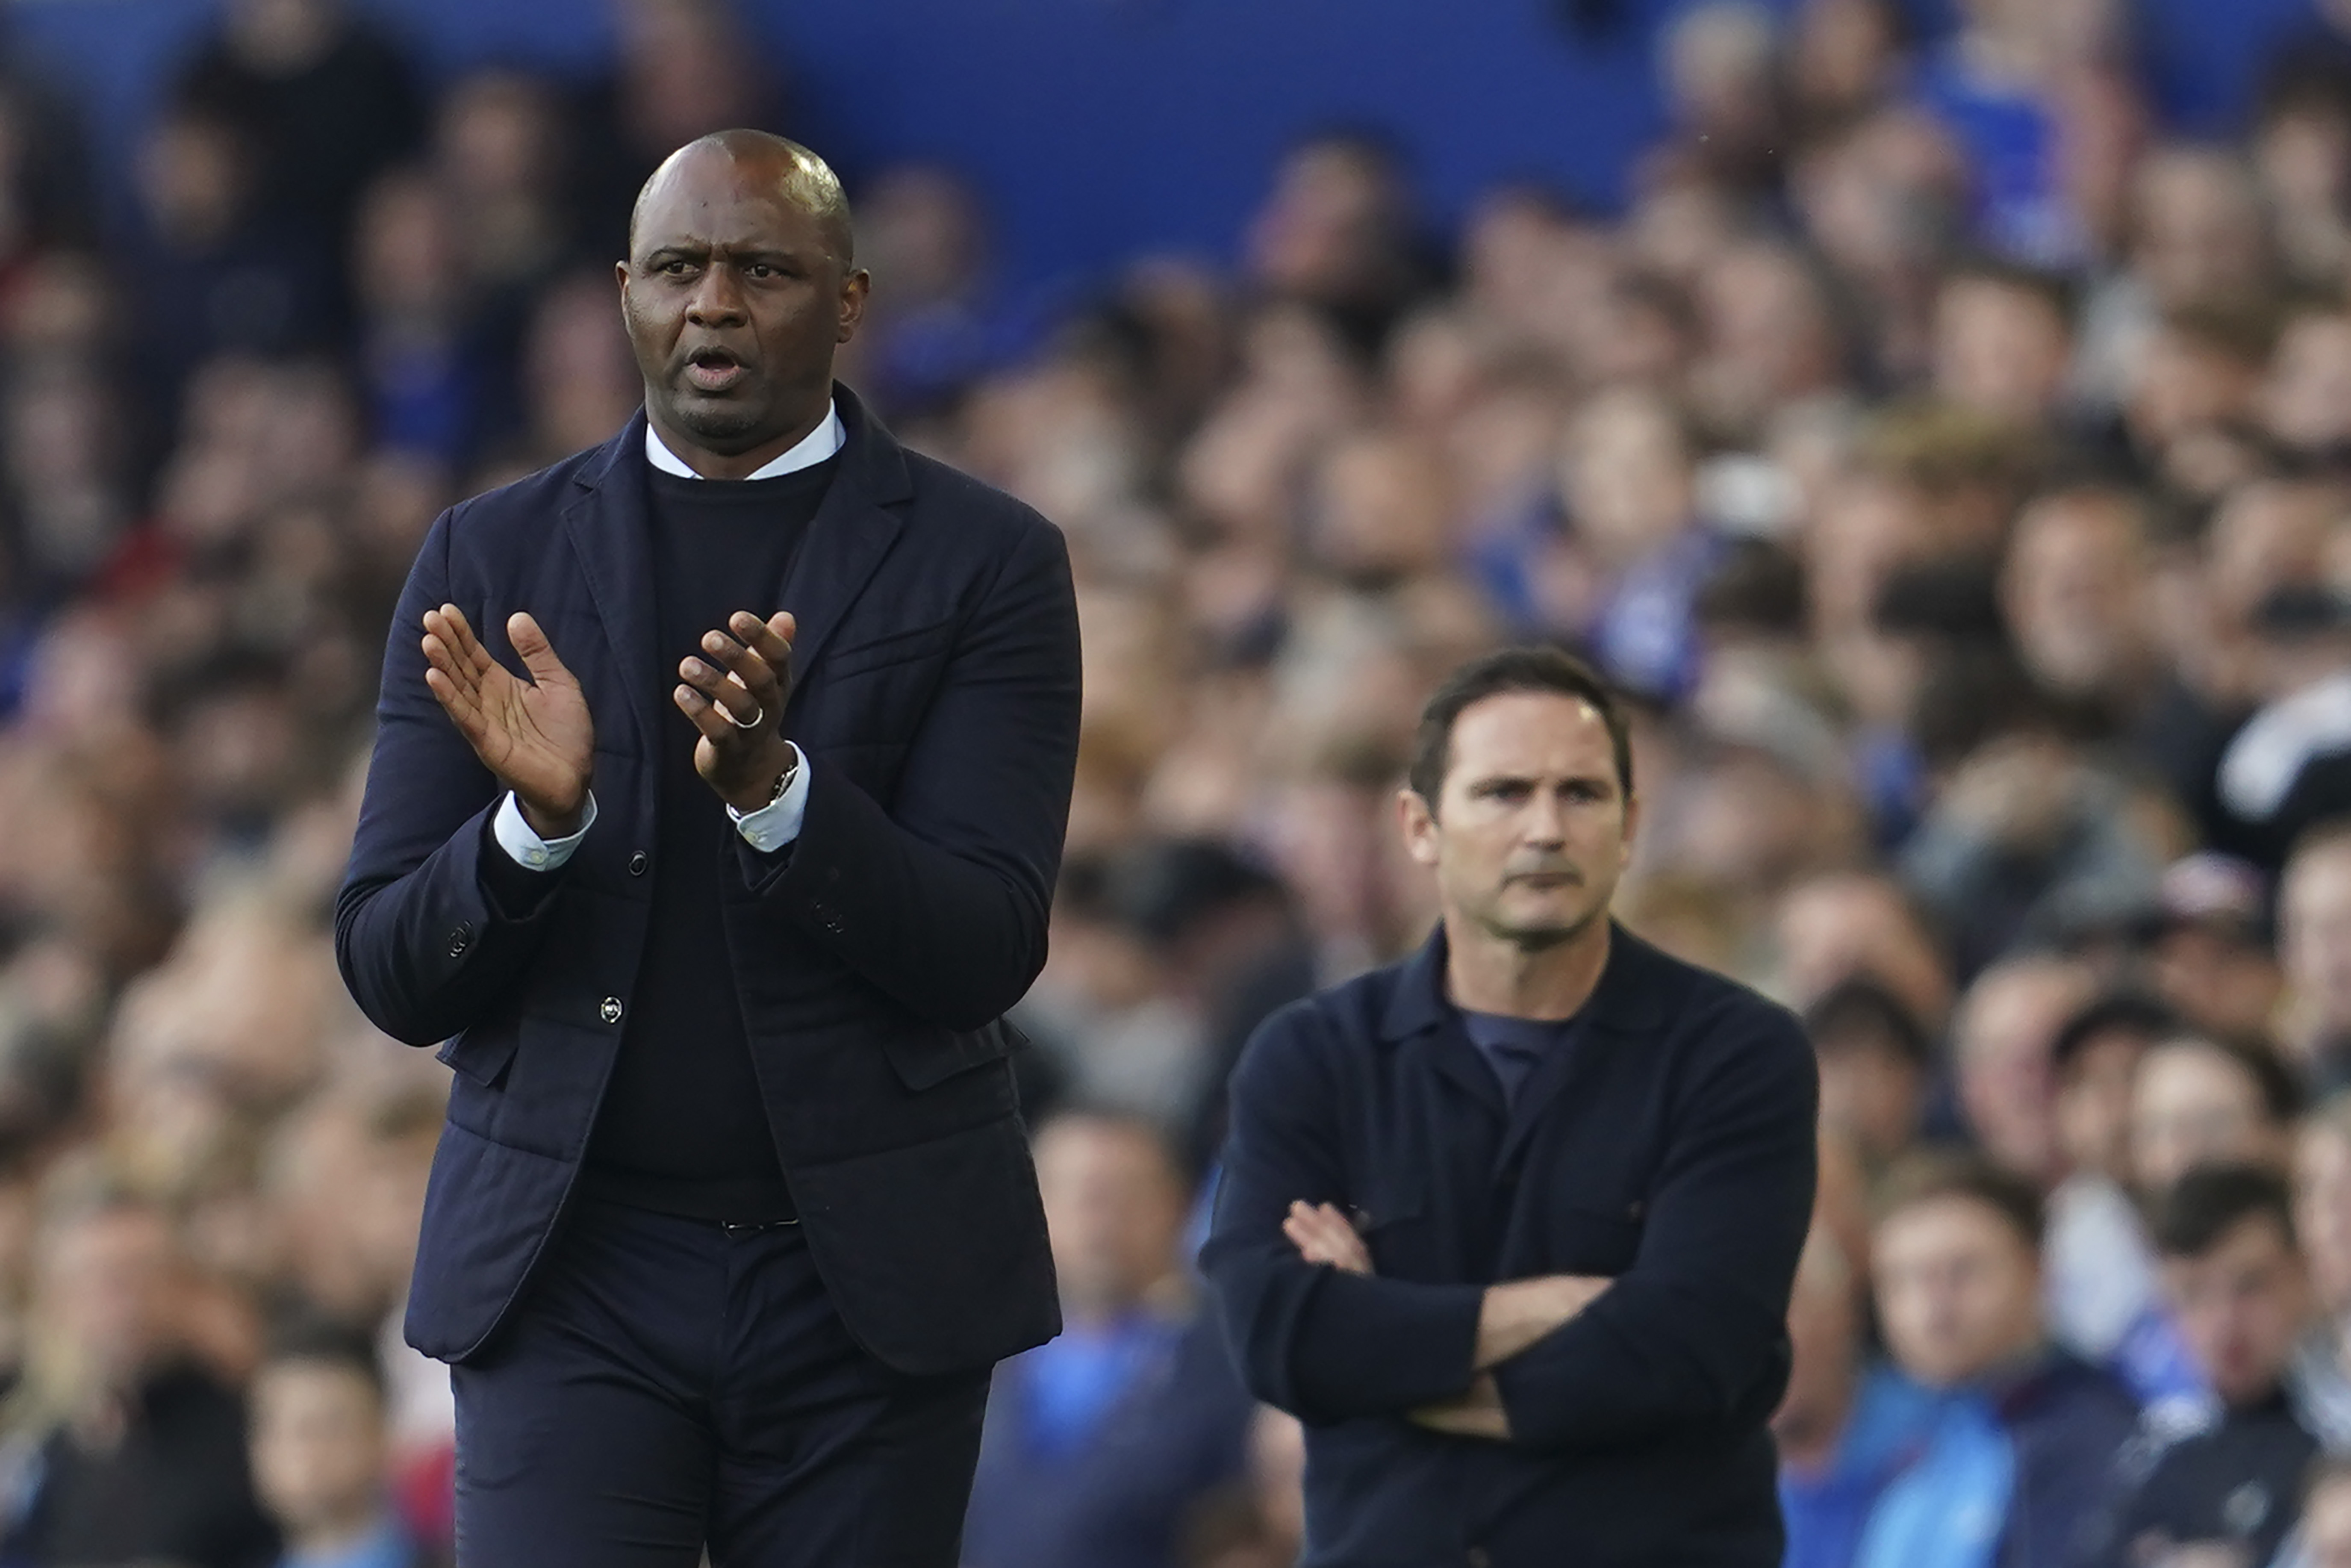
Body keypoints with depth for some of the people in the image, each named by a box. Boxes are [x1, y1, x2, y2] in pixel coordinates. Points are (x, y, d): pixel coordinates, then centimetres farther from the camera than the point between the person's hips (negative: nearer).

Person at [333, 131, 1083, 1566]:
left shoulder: (983, 562, 1)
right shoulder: (491, 559, 6)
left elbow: (987, 954, -8)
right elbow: (391, 977, 4)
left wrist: (775, 786, -24)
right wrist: (537, 819, -16)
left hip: (866, 1274, 0)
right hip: (576, 1269, 0)